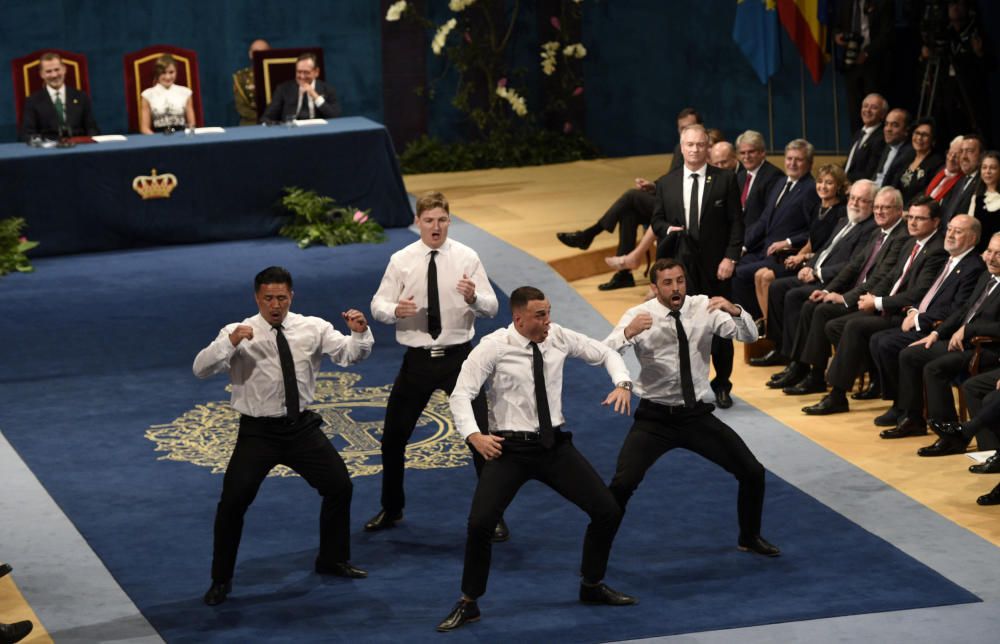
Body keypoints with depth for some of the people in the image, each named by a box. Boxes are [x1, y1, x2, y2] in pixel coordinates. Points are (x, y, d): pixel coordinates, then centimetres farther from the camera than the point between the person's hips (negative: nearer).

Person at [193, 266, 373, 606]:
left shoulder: (313, 328, -1)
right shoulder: (239, 334, -10)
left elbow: (350, 354, -3)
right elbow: (201, 369, -20)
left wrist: (360, 333, -25)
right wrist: (230, 342, -37)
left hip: (302, 427, 3)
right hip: (258, 431, -3)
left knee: (340, 486, 6)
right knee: (233, 502, -11)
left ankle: (333, 559, 31)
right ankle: (221, 580, 7)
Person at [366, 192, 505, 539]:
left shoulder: (466, 257, -5)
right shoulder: (401, 261, -3)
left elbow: (491, 307, -7)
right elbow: (377, 305, -1)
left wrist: (474, 297, -29)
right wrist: (395, 310, -24)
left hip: (458, 355, -1)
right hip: (417, 358, 1)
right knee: (394, 436, 9)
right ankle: (391, 509, 30)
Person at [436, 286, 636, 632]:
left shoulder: (558, 337, -1)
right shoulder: (494, 347, -12)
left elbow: (606, 354, 11)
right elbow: (461, 394, -13)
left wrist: (622, 384, -8)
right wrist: (474, 435, -28)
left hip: (555, 446, 4)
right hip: (510, 448, -4)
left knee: (609, 511, 2)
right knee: (480, 523, -20)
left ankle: (592, 585, 27)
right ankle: (468, 604, 3)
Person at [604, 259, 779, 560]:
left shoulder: (703, 307, -7)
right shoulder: (639, 315, -13)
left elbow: (749, 336, -13)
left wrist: (734, 311, -34)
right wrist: (628, 332, -44)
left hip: (697, 415, 3)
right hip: (654, 417, -3)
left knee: (753, 472, 2)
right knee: (622, 483, -18)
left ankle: (750, 538, 29)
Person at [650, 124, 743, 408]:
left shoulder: (725, 180, 0)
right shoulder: (666, 184, 8)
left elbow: (736, 222, -1)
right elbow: (656, 220, 13)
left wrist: (730, 257, -10)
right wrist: (667, 230, -9)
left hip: (716, 266, -1)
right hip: (679, 264, 1)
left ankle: (722, 387, 18)